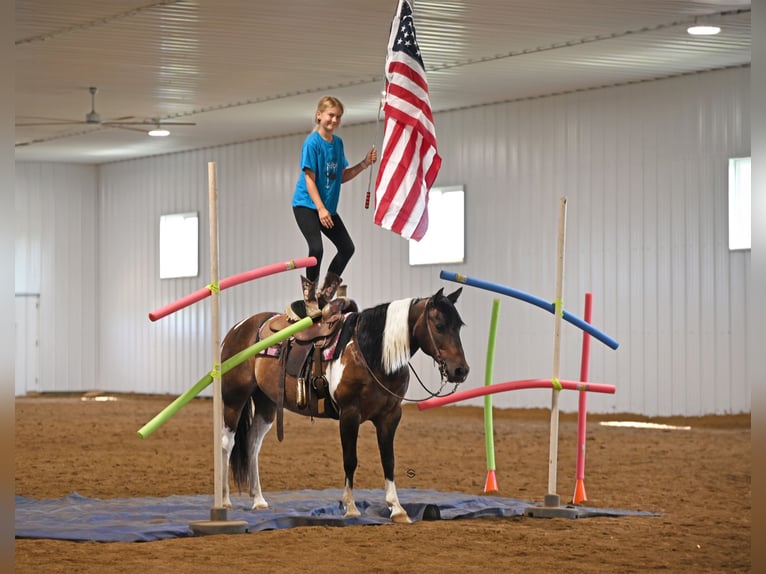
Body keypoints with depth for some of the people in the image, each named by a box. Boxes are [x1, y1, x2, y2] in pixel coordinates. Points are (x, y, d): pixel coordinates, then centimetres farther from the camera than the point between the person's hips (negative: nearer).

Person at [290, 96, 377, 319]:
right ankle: (309, 298, -6)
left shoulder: (337, 143, 7)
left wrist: (364, 164, 1)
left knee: (347, 247, 5)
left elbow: (341, 177, 14)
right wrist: (321, 209, -23)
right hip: (306, 204, -8)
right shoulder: (312, 143, -14)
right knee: (316, 248, -21)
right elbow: (310, 179, -17)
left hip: (327, 206, 8)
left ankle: (324, 294, 16)